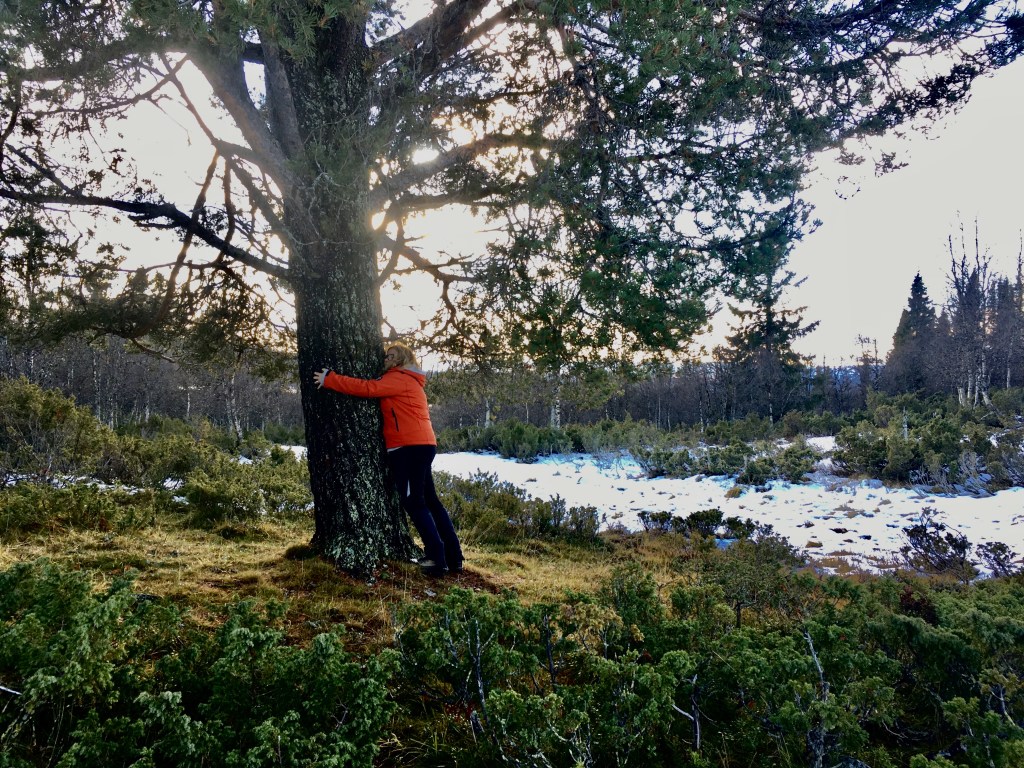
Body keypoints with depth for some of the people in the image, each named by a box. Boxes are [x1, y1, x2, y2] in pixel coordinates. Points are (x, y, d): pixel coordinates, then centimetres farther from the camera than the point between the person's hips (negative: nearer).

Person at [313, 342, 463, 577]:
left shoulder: (399, 379, -5)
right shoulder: (408, 382, 26)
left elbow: (367, 388, -15)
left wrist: (329, 379, -11)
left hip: (410, 448, -10)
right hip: (420, 446, 10)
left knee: (413, 502, -7)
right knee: (429, 501, 12)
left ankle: (438, 559, -7)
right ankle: (452, 558, 15)